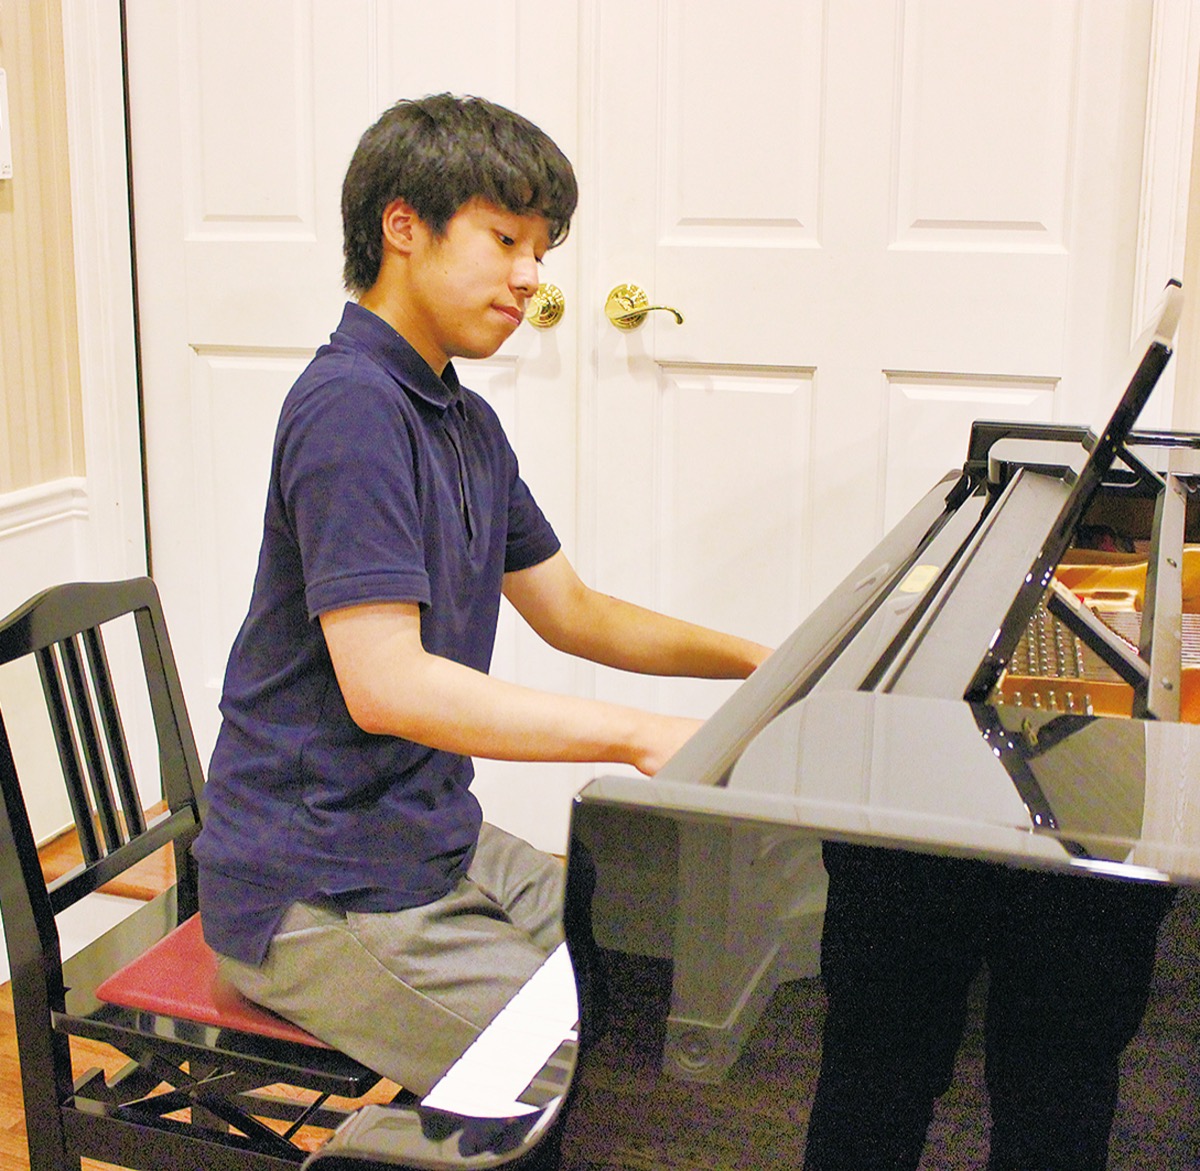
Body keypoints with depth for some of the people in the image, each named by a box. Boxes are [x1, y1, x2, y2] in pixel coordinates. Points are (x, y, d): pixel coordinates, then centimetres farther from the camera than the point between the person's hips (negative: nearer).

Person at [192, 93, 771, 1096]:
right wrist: (640, 734, -30)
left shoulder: (466, 423, 12)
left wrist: (758, 662, 10)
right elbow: (385, 684, -28)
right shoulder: (349, 404, -19)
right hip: (318, 891, -9)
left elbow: (572, 613, 19)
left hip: (438, 843, 10)